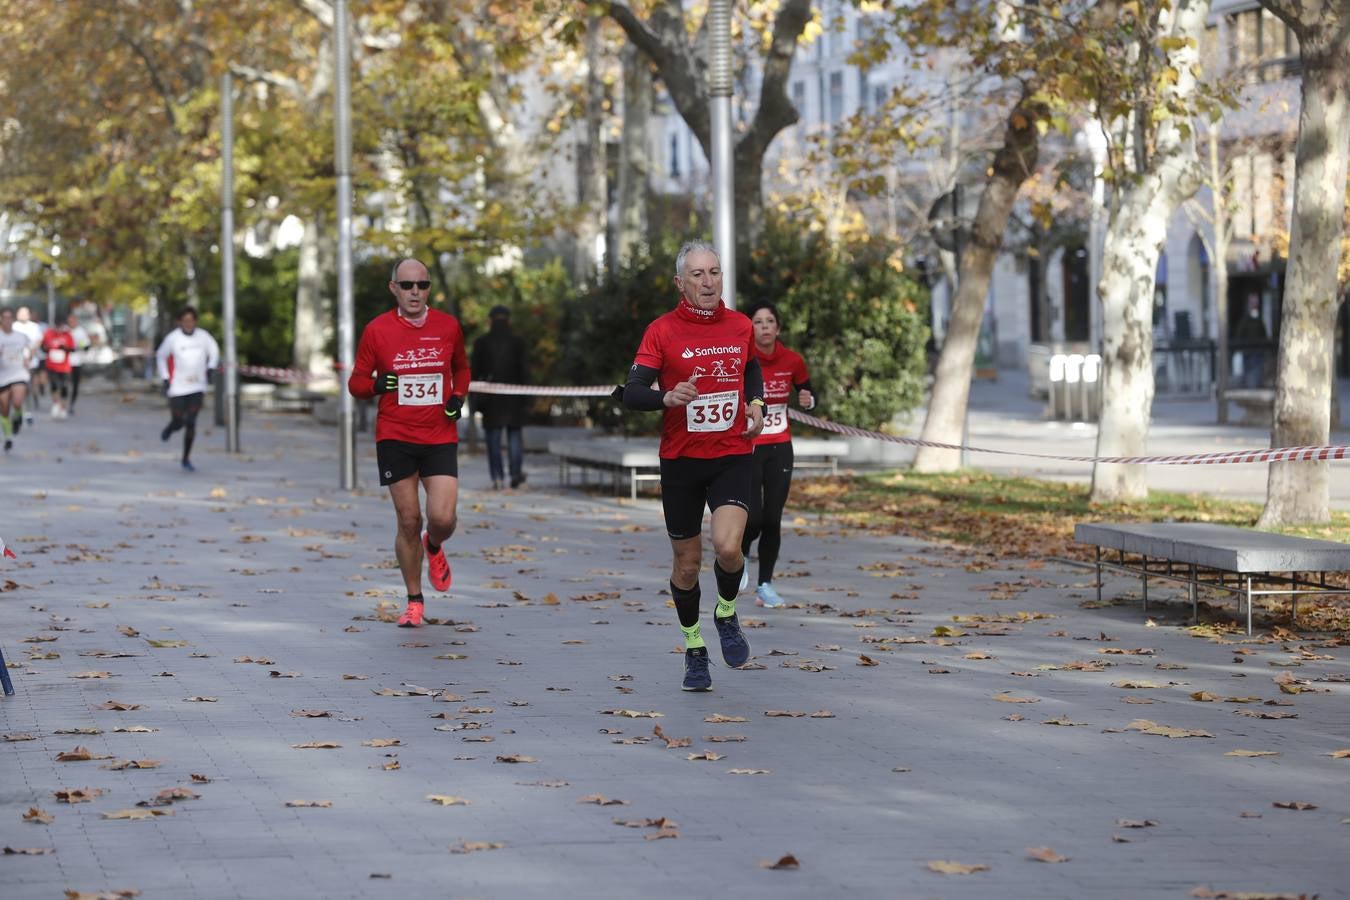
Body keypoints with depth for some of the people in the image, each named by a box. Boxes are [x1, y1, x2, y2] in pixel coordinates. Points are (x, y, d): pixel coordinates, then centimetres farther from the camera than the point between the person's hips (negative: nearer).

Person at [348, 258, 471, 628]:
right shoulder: (377, 330, -2)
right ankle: (414, 601, 16)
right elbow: (356, 382, 4)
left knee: (442, 518, -12)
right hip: (394, 439, -1)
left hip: (440, 438, 1)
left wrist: (458, 396, 2)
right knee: (408, 521, 0)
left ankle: (434, 548, 26)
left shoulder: (448, 326, 3)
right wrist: (376, 385, -18)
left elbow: (461, 367, 21)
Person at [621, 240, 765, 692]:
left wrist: (756, 403, 7)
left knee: (727, 546, -20)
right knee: (687, 562, 8)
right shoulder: (662, 331, -7)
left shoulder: (740, 326, 4)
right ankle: (694, 649, 28)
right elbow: (632, 394, -12)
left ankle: (727, 614, 11)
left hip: (733, 455, 1)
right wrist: (668, 398, -32)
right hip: (680, 460, -1)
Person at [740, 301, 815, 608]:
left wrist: (808, 401, -10)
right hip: (747, 448, -3)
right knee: (754, 518, -12)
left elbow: (808, 394, 12)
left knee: (772, 520, 2)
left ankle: (765, 585, 15)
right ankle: (741, 556, 23)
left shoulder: (792, 361, -2)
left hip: (780, 449, 3)